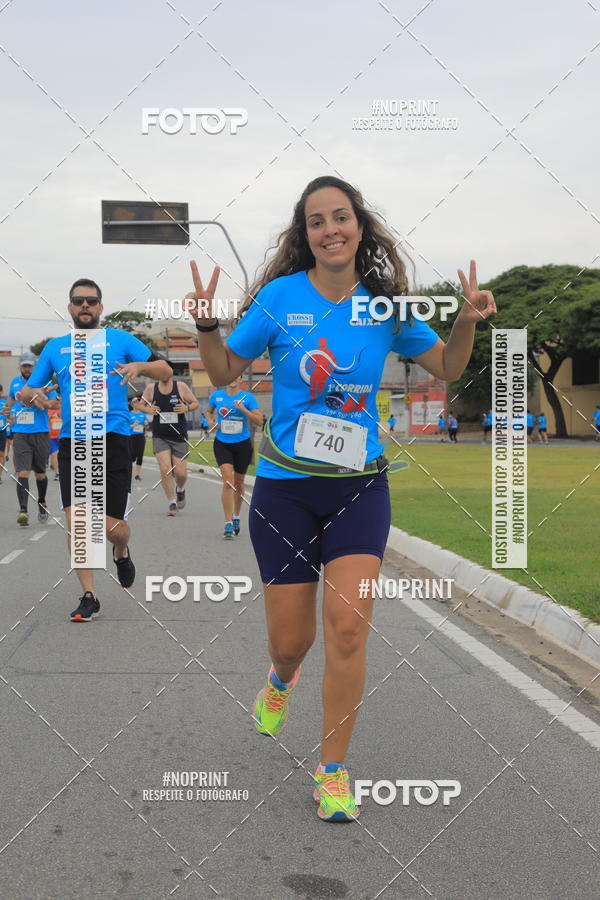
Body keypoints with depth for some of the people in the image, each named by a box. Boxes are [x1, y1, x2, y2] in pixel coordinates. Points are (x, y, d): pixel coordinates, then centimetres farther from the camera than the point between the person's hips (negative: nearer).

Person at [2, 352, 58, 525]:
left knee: (40, 473, 10)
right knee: (22, 472, -13)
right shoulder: (15, 382, 12)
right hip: (20, 433, 2)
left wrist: (40, 401, -21)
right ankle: (23, 510, -20)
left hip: (40, 433, -2)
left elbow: (55, 403, -5)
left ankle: (42, 503, 34)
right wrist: (6, 407, 9)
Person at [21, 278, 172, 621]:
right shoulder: (55, 347, 15)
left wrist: (140, 365, -16)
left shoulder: (120, 339, 8)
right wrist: (34, 394, -6)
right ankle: (89, 596, 4)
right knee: (75, 521, -8)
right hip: (71, 442, 2)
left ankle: (122, 552, 33)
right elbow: (27, 392, 18)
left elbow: (165, 370, 5)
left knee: (112, 527, -4)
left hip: (112, 438, -2)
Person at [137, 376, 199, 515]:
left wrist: (187, 408, -14)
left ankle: (180, 490, 35)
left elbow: (196, 403, 7)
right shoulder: (151, 388, 0)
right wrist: (148, 409, -10)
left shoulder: (181, 386, -1)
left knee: (180, 473, -1)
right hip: (160, 437, 0)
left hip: (179, 437, 0)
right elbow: (138, 405, 11)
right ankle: (172, 503, 1)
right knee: (165, 469, -14)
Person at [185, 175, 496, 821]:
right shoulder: (280, 296, -4)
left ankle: (332, 772, 8)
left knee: (348, 626, -12)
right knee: (290, 638, 5)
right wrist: (205, 325, -14)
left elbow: (447, 368, 13)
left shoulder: (386, 306, 1)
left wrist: (467, 323, -6)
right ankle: (282, 680, 46)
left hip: (359, 486, 1)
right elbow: (224, 372, 5)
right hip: (285, 487, -1)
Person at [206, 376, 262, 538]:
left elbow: (259, 420, -9)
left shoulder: (248, 397, -4)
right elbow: (208, 411, 20)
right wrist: (211, 421, -1)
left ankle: (236, 517, 37)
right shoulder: (217, 395, 2)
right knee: (228, 481, -17)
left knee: (238, 483, 13)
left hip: (242, 444, 0)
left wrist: (243, 409, -22)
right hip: (222, 444, 0)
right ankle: (228, 524, -17)